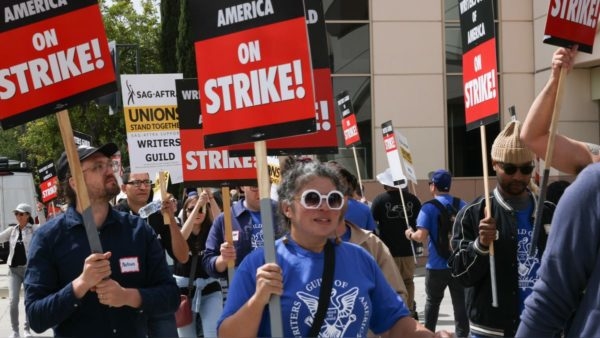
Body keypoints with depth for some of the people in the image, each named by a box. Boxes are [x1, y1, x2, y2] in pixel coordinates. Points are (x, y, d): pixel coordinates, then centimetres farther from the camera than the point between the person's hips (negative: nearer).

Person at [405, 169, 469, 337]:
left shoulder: (429, 207, -11)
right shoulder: (462, 205, 1)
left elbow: (421, 236, -20)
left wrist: (410, 234, 0)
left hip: (437, 266, -2)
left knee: (433, 301, 17)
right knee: (460, 304, 6)